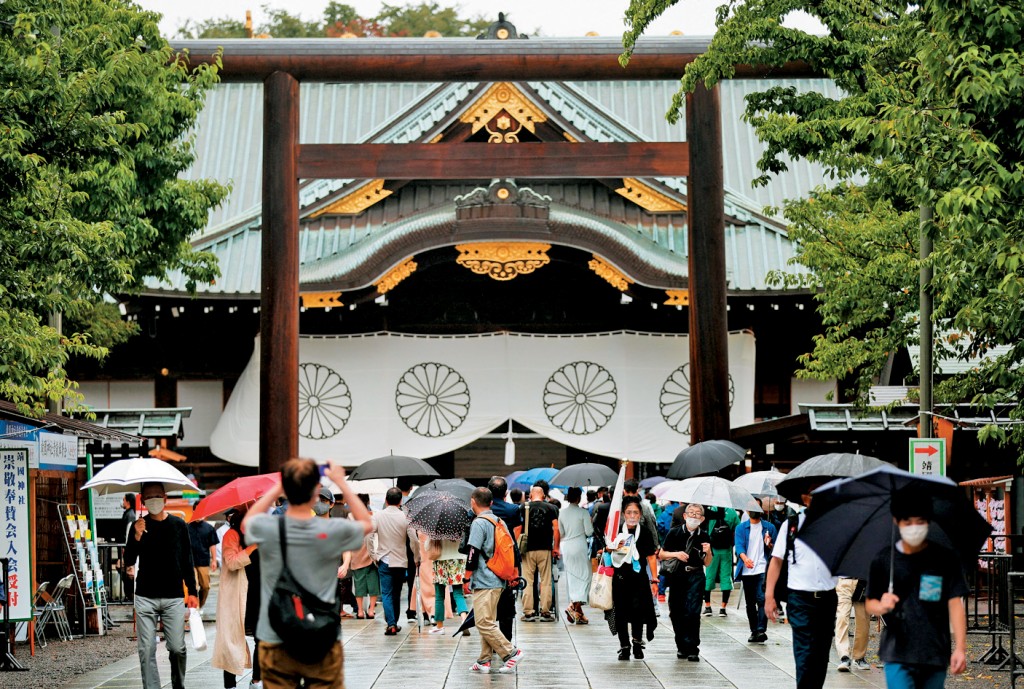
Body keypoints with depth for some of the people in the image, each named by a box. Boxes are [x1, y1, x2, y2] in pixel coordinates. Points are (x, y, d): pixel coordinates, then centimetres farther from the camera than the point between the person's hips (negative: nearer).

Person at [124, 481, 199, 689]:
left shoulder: (178, 525, 5)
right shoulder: (139, 525, 4)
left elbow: (187, 560, 9)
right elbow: (129, 560, 0)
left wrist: (192, 591, 5)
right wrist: (137, 537, -16)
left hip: (174, 597, 0)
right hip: (145, 598, 0)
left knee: (177, 648, -2)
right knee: (147, 650, -3)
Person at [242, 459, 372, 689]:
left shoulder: (267, 529, -10)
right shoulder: (331, 531, -13)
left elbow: (247, 522, 17)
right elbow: (366, 523, 11)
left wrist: (278, 487, 16)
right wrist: (341, 482, 14)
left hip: (276, 645, 1)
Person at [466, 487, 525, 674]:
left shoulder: (478, 523, -13)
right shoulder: (499, 522, 12)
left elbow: (473, 553, -16)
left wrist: (468, 576, -3)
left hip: (484, 582, -9)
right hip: (498, 581, 9)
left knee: (484, 624, -8)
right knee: (488, 623, 12)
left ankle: (511, 653, -10)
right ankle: (484, 661, 13)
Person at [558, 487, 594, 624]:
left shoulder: (562, 512, 4)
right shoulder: (583, 512, -10)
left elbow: (560, 533, 12)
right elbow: (589, 532, -10)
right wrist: (591, 523, 10)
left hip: (566, 546, 5)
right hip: (579, 546, -5)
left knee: (572, 578, 11)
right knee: (583, 576, 2)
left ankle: (578, 612, 13)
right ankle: (574, 606, -15)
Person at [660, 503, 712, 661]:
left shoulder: (704, 536, 5)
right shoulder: (674, 532, 2)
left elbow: (707, 563, 12)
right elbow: (661, 554, 6)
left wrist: (708, 552, -8)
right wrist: (676, 554, -10)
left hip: (695, 577, -1)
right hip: (677, 576, 1)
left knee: (692, 612, -12)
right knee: (676, 612, 5)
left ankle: (692, 649, -9)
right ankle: (681, 646, 22)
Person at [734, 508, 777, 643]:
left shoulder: (769, 527, 8)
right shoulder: (741, 528, 9)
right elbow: (739, 546, -6)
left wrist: (769, 545, -12)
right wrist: (745, 558, -26)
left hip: (763, 569, -2)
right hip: (746, 571, 2)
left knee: (761, 599, -18)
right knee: (750, 603, 7)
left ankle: (761, 630, -21)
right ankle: (754, 631, 16)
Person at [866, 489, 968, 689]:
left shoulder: (946, 559, 0)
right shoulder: (883, 560, 2)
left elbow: (955, 604, -1)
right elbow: (869, 604, 9)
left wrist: (960, 648, -8)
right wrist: (882, 606, -15)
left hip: (935, 656, 1)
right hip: (898, 655, -1)